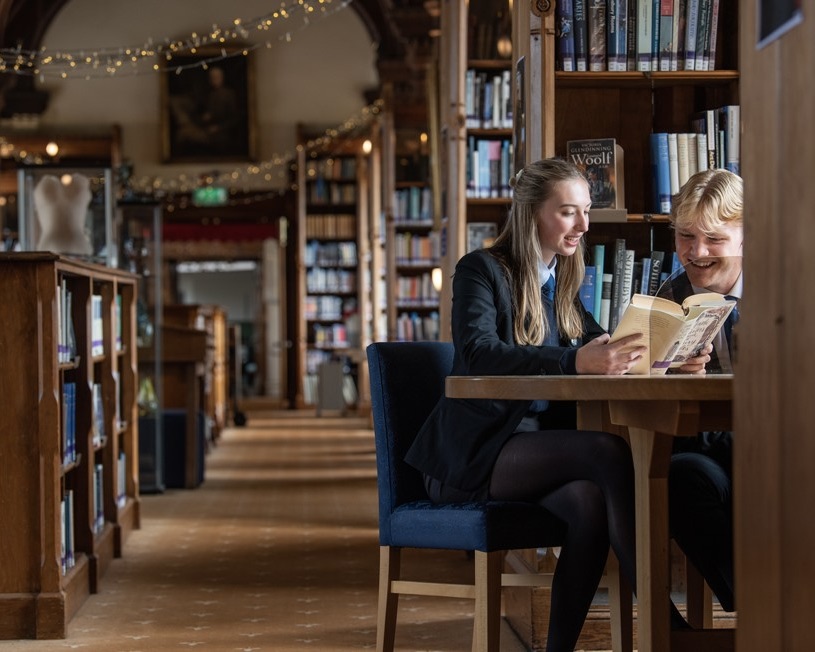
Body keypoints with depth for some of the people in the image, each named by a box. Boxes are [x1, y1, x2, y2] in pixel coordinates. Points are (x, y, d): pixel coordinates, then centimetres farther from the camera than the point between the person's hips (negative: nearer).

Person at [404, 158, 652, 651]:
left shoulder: (562, 283, 17)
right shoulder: (481, 271, -5)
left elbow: (602, 348, 10)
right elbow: (478, 353, -23)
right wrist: (574, 362, -37)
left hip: (538, 449, 5)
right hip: (475, 454, -5)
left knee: (589, 503, -30)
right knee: (609, 452, -28)